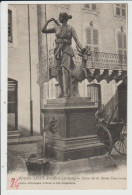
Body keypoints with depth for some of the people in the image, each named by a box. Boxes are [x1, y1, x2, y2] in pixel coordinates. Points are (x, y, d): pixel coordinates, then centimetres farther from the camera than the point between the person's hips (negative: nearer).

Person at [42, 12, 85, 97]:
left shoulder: (71, 29, 4)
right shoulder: (57, 28, 16)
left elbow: (77, 40, -7)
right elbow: (43, 30, 19)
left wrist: (82, 48, -23)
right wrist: (48, 21, 10)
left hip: (67, 50, -5)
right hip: (58, 51, 5)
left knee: (65, 69, -22)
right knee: (59, 71, -2)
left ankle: (65, 92, -28)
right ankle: (63, 92, 3)